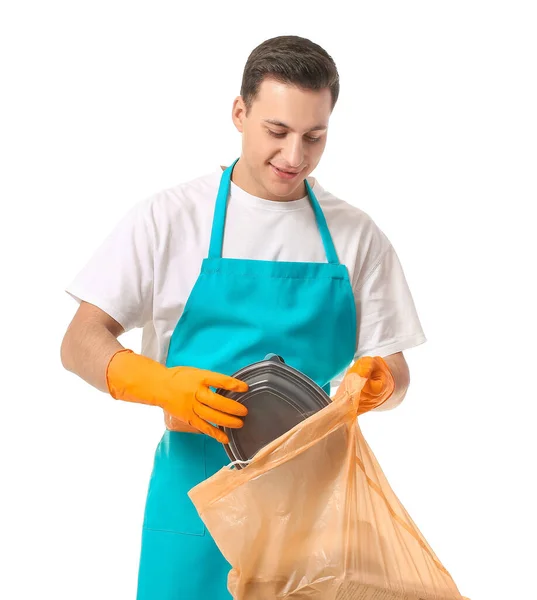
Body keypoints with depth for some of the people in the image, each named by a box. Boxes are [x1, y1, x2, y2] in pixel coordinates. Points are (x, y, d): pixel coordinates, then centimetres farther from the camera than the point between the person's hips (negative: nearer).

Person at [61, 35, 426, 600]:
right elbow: (80, 343, -4)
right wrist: (162, 385, -23)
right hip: (199, 494, -2)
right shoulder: (167, 218, -1)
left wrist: (378, 381, -17)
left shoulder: (357, 235, 5)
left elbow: (393, 371, 7)